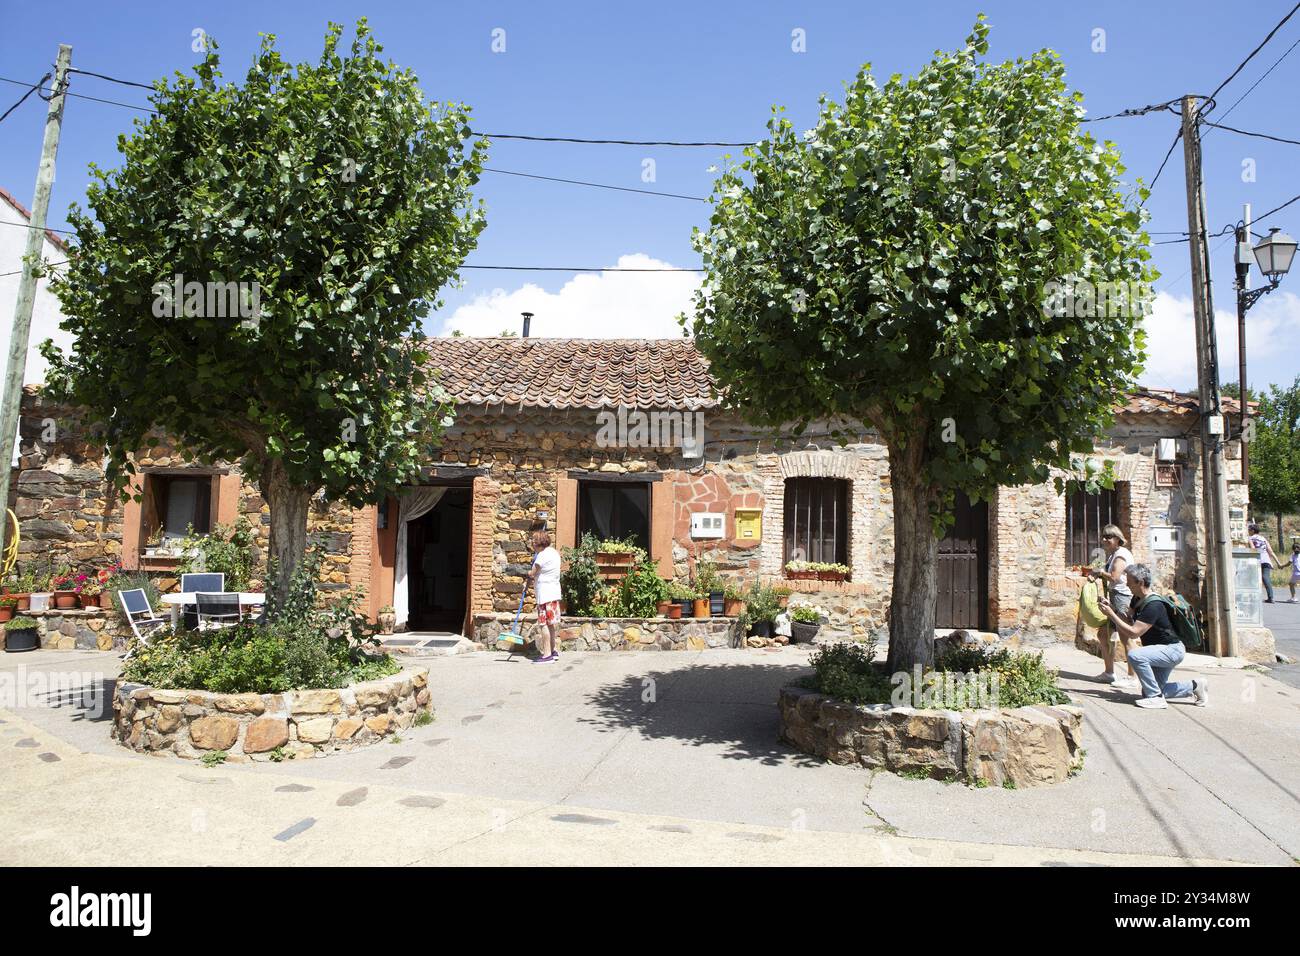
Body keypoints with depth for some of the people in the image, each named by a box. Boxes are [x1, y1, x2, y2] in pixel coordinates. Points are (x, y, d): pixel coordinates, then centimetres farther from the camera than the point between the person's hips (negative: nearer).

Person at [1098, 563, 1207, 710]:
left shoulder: (1153, 606, -27)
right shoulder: (1137, 599, 2)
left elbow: (1133, 633, -29)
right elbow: (1128, 619, 16)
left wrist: (1111, 614, -25)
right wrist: (1112, 608, -2)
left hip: (1173, 650, -10)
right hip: (1162, 650, 10)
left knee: (1135, 656, -33)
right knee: (1150, 691, 10)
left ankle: (1156, 698, -20)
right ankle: (1193, 686, 24)